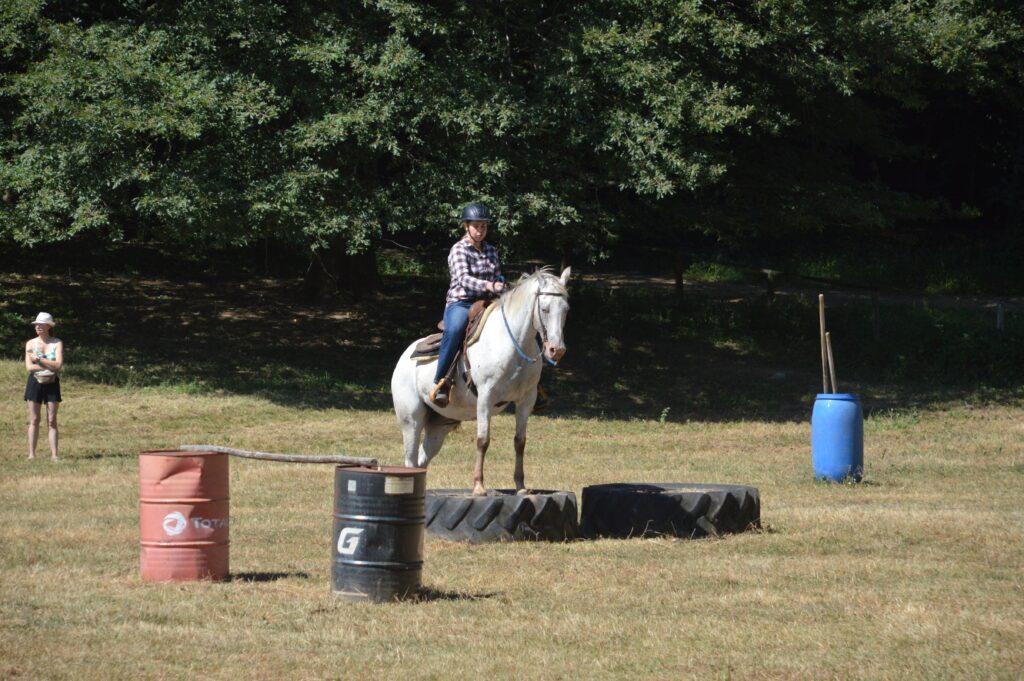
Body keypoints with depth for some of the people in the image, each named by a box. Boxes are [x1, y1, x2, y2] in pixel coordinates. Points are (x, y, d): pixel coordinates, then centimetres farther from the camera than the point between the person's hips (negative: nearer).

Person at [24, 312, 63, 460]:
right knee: (34, 420, 0)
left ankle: (54, 455, 0)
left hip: (52, 383, 0)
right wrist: (50, 366, -11)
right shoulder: (30, 344, 3)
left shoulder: (57, 343, 1)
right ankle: (31, 454, 2)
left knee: (52, 421, 0)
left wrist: (39, 360, -13)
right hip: (35, 382, 0)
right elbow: (29, 367, -6)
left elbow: (59, 365, -11)